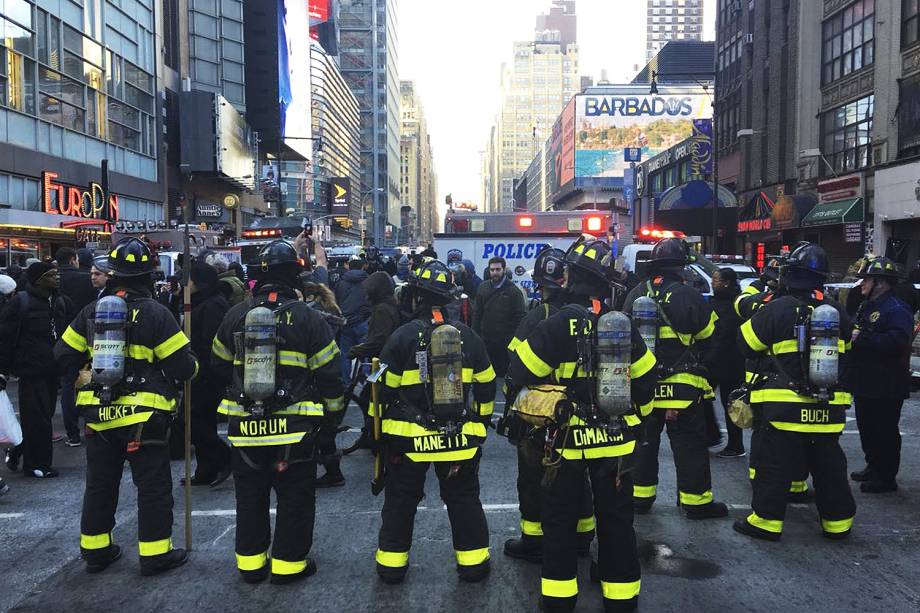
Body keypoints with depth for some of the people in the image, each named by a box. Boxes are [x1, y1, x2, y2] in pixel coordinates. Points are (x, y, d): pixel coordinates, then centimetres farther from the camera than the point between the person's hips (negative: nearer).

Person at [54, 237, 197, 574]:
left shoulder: (90, 312, 2)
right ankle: (155, 554, 12)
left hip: (98, 414, 5)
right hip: (143, 416, -5)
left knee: (99, 484, 18)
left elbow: (63, 355, 10)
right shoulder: (155, 313, -13)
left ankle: (95, 550, 29)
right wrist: (191, 364, 8)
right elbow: (184, 367, -14)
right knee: (153, 485, 6)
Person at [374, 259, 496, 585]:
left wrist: (379, 430, 8)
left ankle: (392, 564, 23)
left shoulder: (403, 336, -8)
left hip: (409, 437, -2)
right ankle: (473, 563, 22)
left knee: (400, 500, 15)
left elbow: (384, 389, -5)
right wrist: (480, 423, 21)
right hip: (459, 437, 2)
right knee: (464, 500, 15)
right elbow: (486, 385, 7)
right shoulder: (467, 335, 0)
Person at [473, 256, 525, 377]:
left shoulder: (513, 290, -3)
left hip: (506, 341, -3)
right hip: (486, 340, 3)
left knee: (504, 372, 3)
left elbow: (520, 316, -4)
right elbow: (477, 314, 10)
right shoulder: (483, 288, 8)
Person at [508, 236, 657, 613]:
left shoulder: (559, 324, -15)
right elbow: (645, 377, 6)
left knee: (560, 519, 11)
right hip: (616, 439, 4)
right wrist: (638, 413, 22)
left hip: (568, 438, -3)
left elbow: (520, 371, -12)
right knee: (616, 519, 14)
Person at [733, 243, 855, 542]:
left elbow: (747, 342, -3)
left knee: (775, 465, 4)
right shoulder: (838, 313, 3)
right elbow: (845, 350, 19)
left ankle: (765, 521, 9)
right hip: (828, 407, 4)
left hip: (784, 404, -4)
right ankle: (837, 522, 26)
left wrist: (756, 313, 11)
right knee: (829, 465, 15)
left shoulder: (778, 309, -13)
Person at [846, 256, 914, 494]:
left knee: (885, 432, 0)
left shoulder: (896, 310, -17)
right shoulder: (867, 307, 15)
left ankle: (886, 478, 10)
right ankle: (873, 467, 33)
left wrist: (862, 338, -29)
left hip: (885, 387, -10)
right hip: (864, 383, 10)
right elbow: (858, 334, 29)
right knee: (867, 428, 19)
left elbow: (897, 342, -31)